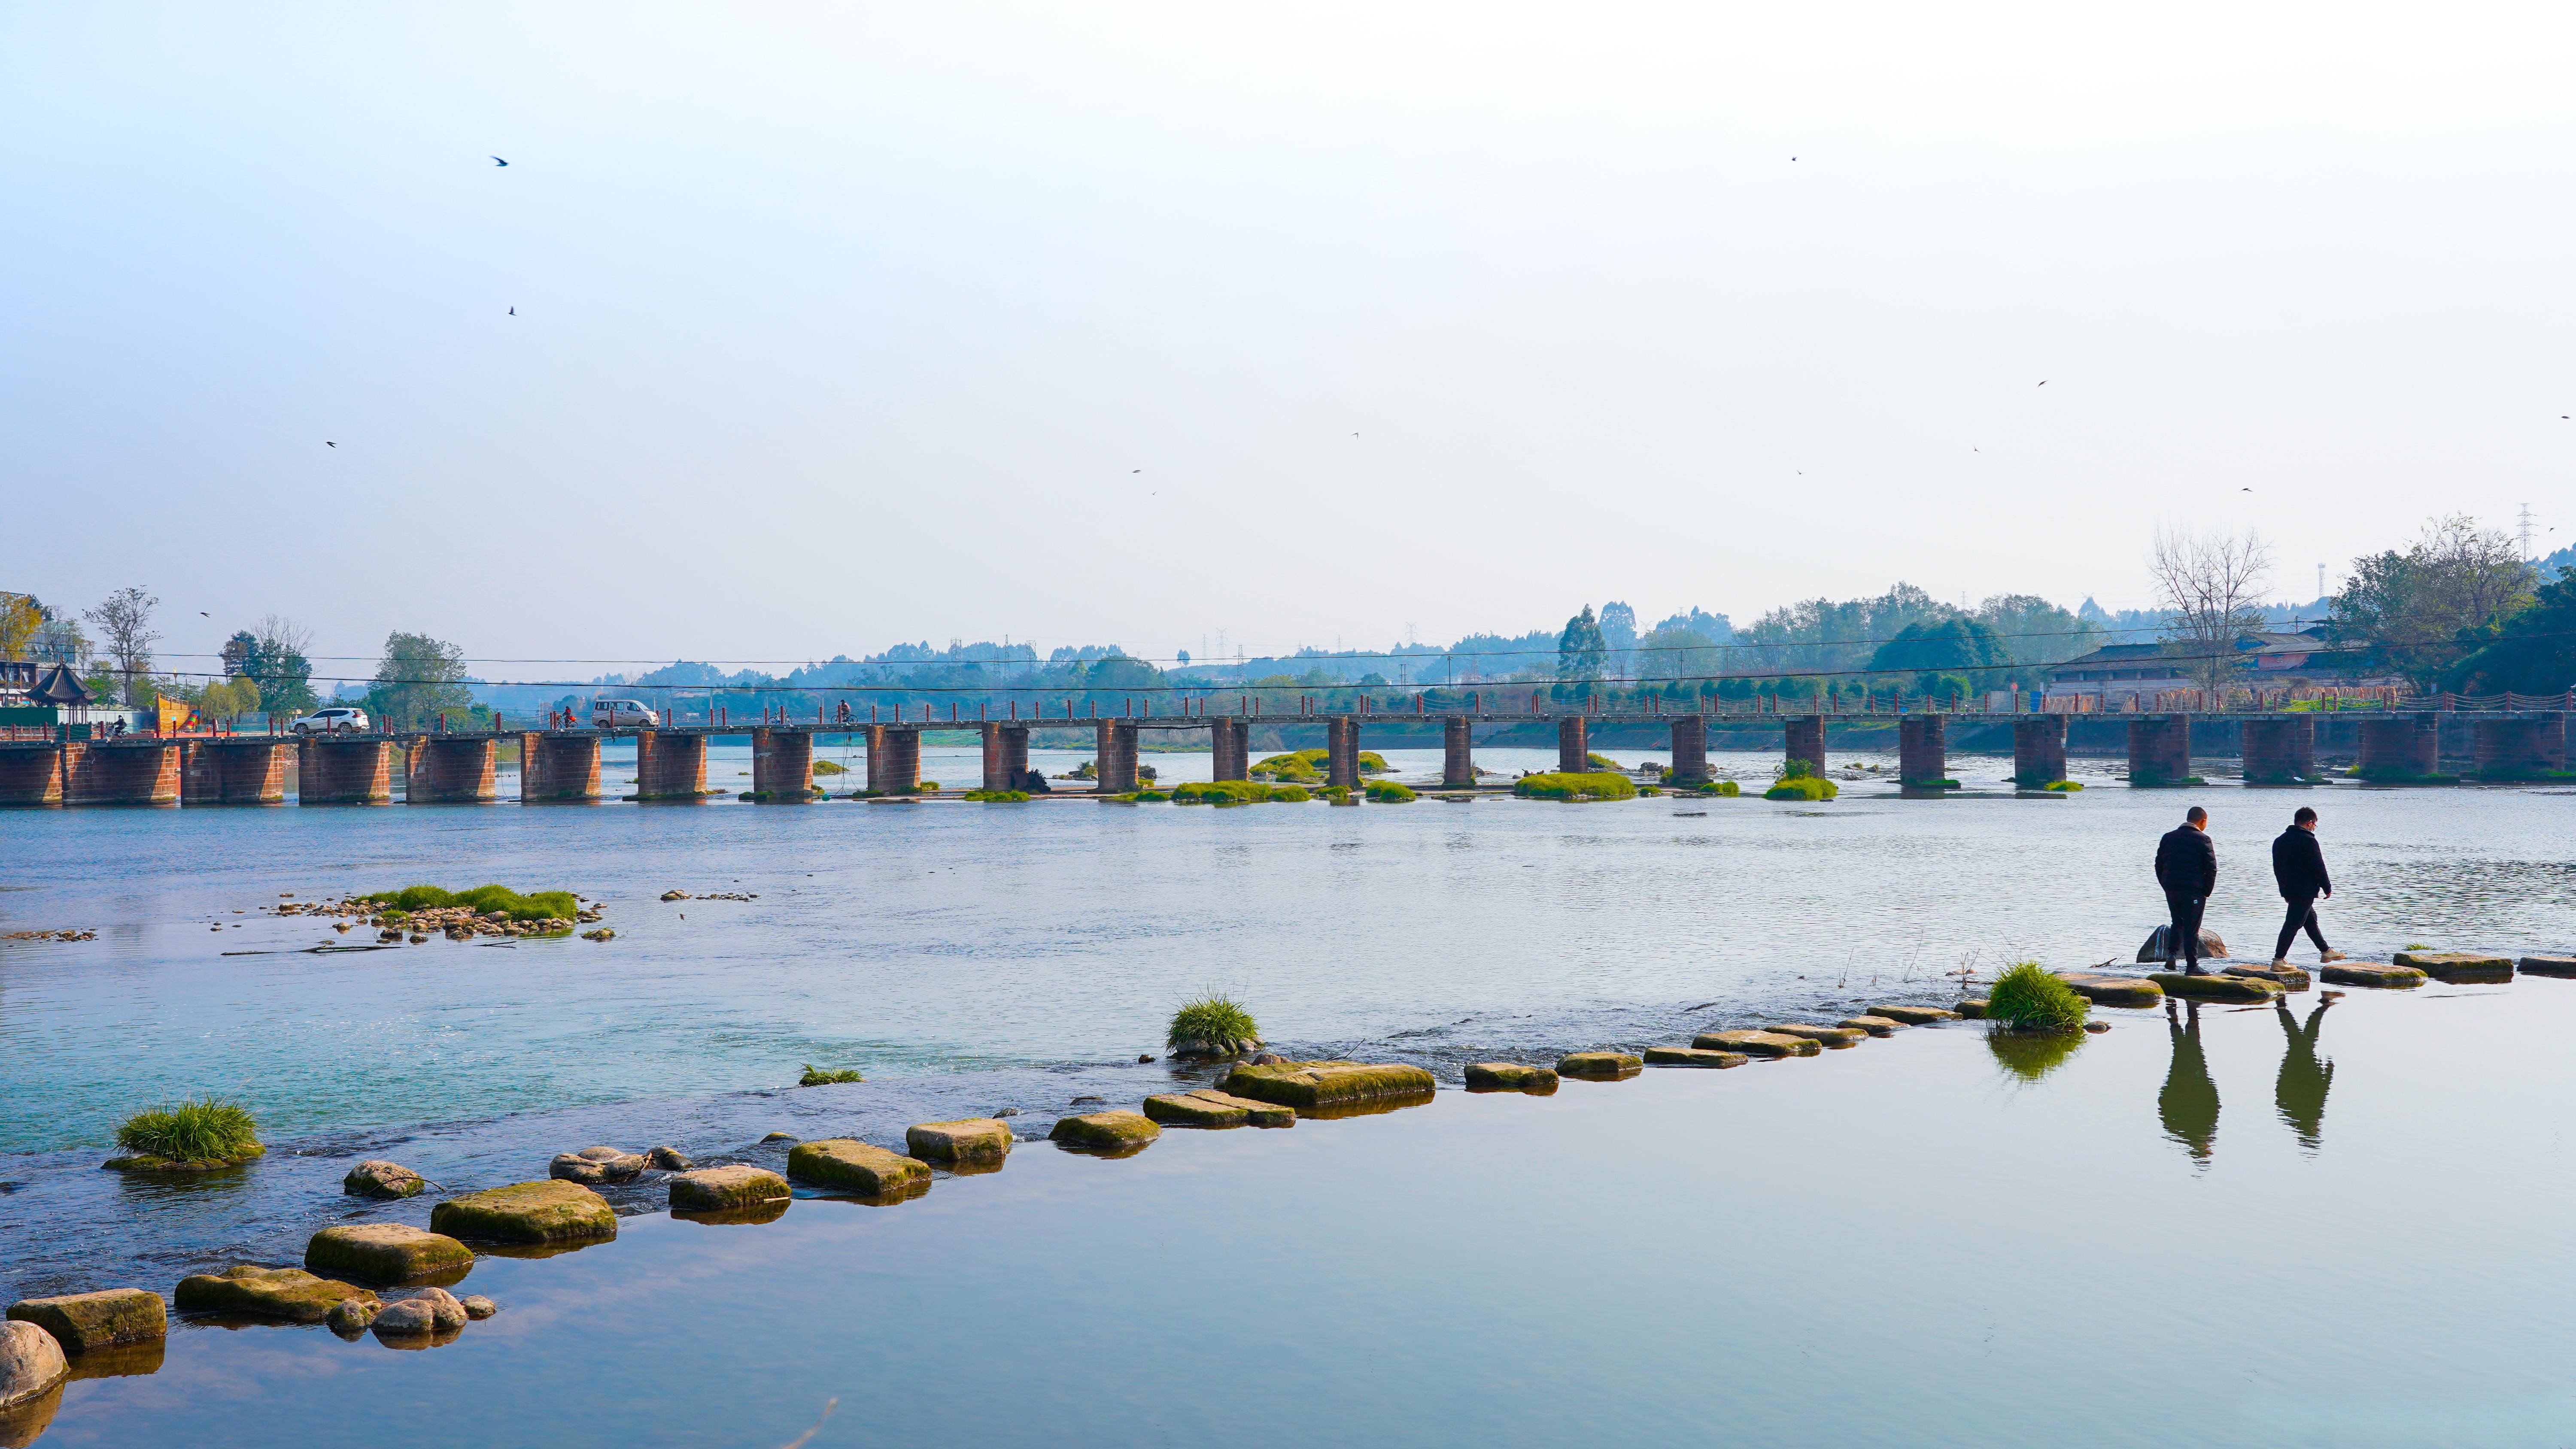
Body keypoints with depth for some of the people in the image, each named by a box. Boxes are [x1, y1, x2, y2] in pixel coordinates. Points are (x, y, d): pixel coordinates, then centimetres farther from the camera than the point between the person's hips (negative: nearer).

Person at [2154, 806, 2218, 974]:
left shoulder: (2168, 837, 9)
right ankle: (2191, 965, 4)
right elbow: (2212, 868, -9)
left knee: (2177, 923, 21)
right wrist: (2206, 892, -1)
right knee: (2191, 928, 1)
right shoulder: (2203, 840, -7)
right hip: (2194, 892, -5)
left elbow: (2159, 864, 12)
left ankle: (2171, 953, 2)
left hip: (2171, 890, 5)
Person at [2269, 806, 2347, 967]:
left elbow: (2277, 868, 17)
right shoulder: (2308, 840, -15)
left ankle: (2325, 951, 34)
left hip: (2289, 891, 9)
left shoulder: (2280, 840, 12)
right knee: (2293, 924, -7)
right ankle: (2278, 959, -9)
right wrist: (2327, 888, -3)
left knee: (2311, 919, 22)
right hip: (2305, 891, -9)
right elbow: (2319, 867, -14)